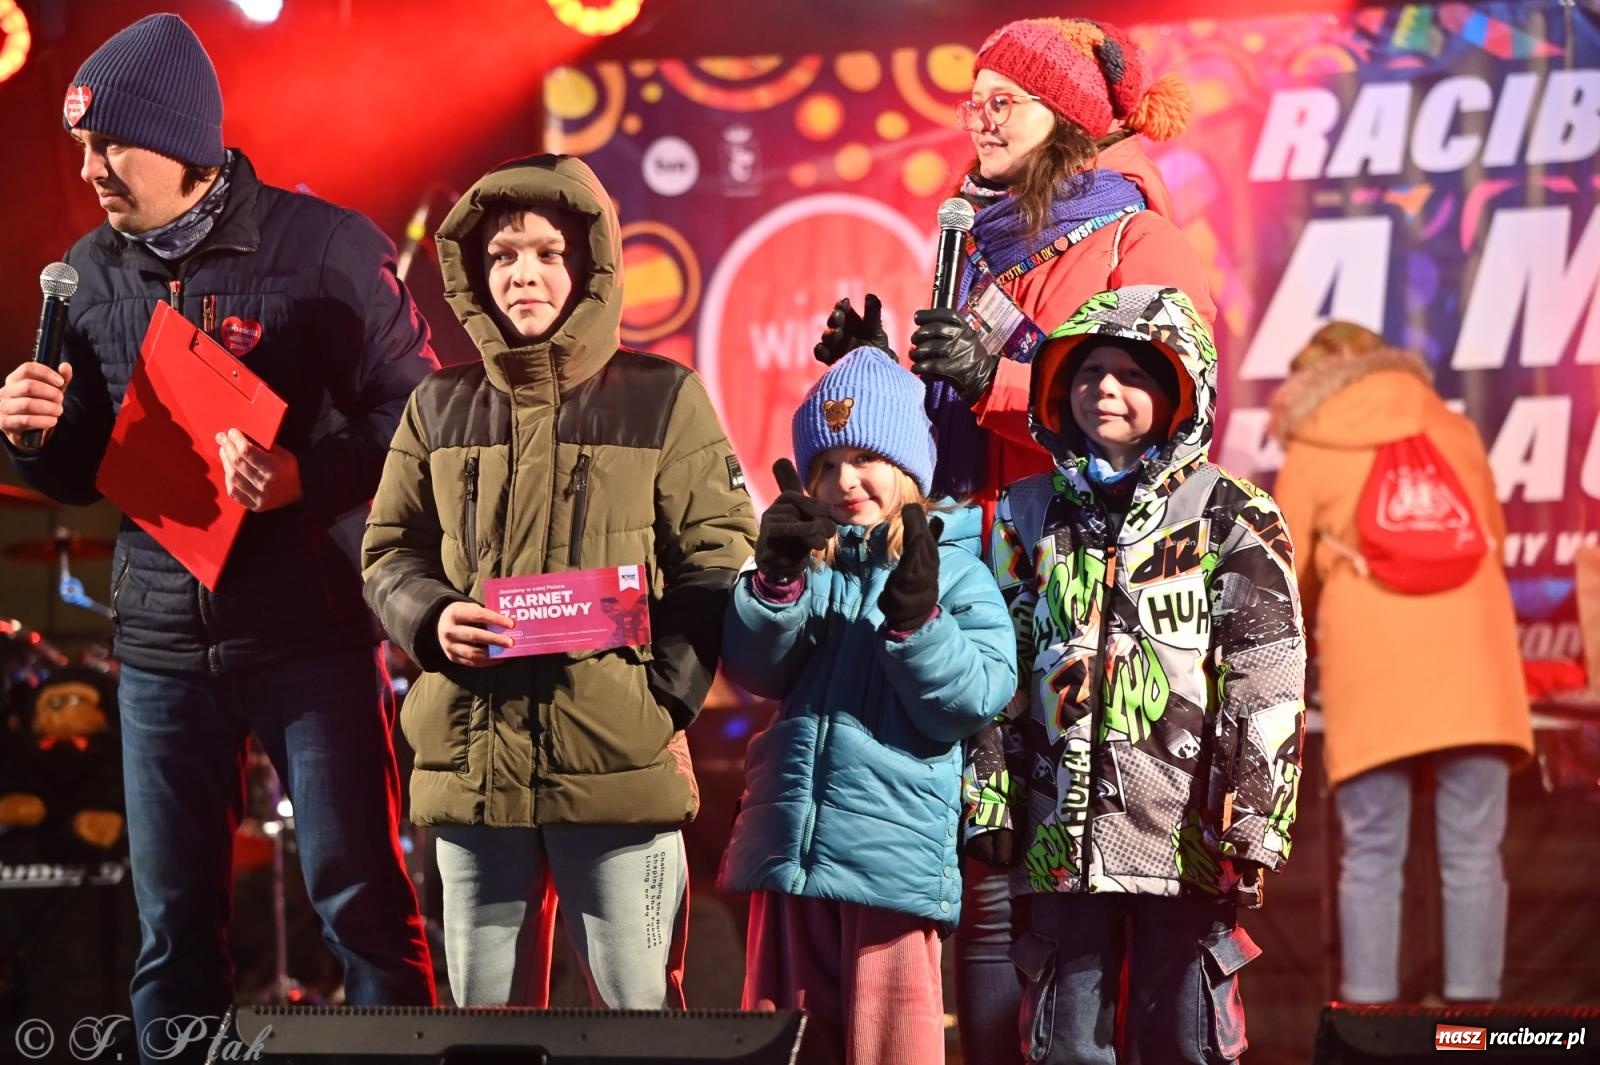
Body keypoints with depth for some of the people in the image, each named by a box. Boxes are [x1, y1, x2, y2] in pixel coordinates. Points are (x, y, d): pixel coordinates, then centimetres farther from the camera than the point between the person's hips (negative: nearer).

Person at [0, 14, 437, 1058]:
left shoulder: (323, 246, -7)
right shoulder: (93, 271, 9)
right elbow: (87, 471, 16)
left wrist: (306, 476, -22)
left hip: (311, 630, -4)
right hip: (163, 642, 5)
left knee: (361, 900, -1)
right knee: (175, 922, 8)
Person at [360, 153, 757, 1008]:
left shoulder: (661, 400, 2)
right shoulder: (440, 408, 12)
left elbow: (719, 565, 0)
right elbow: (389, 554, 16)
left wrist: (666, 694, -11)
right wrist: (432, 621, -6)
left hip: (619, 764, -3)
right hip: (469, 757, 4)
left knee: (639, 1007, 0)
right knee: (484, 1012, 11)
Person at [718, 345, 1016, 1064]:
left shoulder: (956, 572, 1)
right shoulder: (808, 559, 12)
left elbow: (975, 699, -9)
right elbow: (754, 668, -1)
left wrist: (915, 618, -22)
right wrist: (775, 579, -17)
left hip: (895, 855, -4)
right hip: (789, 844, 4)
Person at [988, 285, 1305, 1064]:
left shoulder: (1233, 519, 0)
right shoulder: (1029, 515, 13)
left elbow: (1267, 687, -5)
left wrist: (1250, 831, -11)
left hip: (1182, 839, -4)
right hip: (1060, 840, 4)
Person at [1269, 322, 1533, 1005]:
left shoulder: (1306, 458, 8)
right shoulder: (1454, 430, 15)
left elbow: (1287, 588, 12)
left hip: (1369, 671, -1)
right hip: (1470, 662, 1)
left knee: (1372, 857, 3)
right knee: (1473, 852, 2)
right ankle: (1472, 1005, -2)